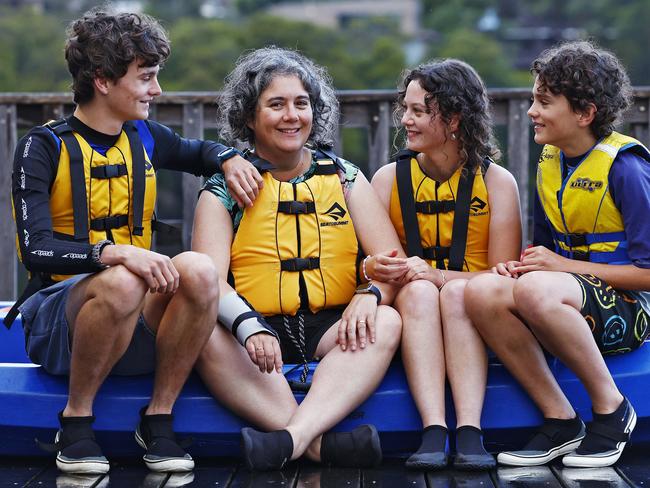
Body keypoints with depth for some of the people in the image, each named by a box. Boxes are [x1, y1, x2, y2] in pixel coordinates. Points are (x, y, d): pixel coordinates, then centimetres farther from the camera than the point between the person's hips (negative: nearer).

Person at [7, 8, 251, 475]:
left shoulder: (144, 138, 11)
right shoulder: (44, 147, -6)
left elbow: (200, 152, 33)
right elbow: (37, 249, -18)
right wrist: (115, 252, -35)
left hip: (135, 327, 5)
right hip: (57, 320, -5)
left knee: (199, 270, -26)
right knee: (121, 282, -38)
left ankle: (159, 418, -13)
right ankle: (76, 420, -16)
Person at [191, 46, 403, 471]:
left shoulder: (344, 177, 12)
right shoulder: (224, 190, 7)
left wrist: (369, 295, -22)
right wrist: (248, 327, -30)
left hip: (331, 332, 1)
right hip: (259, 331, -1)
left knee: (387, 322, -28)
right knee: (206, 335, -32)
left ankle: (295, 436, -43)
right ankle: (322, 444, -43)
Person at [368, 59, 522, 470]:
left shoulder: (496, 181, 0)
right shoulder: (389, 179, 7)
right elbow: (373, 264, 3)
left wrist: (433, 275, -20)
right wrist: (377, 270, -23)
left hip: (473, 313, -1)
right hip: (412, 307, 1)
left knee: (458, 291, -34)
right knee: (417, 291, -32)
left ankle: (470, 433, -44)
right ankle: (434, 433, -45)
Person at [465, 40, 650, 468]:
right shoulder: (551, 160, 10)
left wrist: (564, 265, -16)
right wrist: (521, 264, -2)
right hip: (570, 297, 7)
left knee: (536, 289, -38)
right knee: (483, 292, -24)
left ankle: (611, 408, -18)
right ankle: (560, 420, -16)